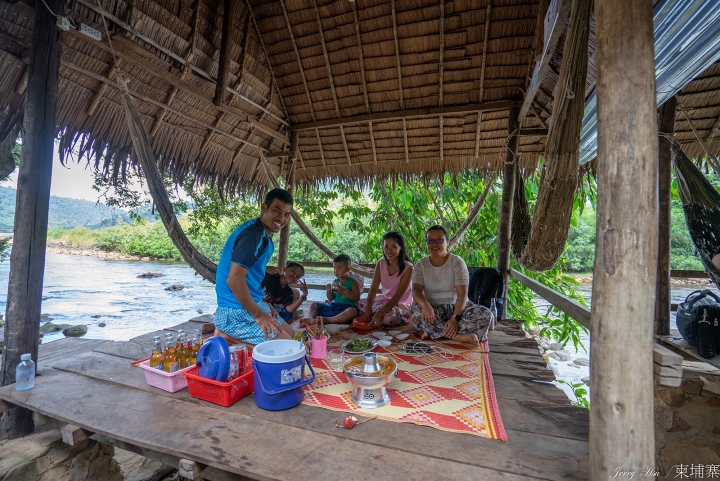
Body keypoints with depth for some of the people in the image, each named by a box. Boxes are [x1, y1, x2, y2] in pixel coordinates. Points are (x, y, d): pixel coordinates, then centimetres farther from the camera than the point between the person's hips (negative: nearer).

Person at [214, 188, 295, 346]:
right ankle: (227, 337, -4)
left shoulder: (265, 237, 9)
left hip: (253, 304, 10)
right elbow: (234, 279, -29)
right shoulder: (252, 234, -22)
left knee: (289, 333, 20)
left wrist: (263, 307, 14)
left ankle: (228, 333, 12)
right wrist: (258, 314, -22)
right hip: (236, 311, -10)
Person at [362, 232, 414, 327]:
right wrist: (368, 309, -28)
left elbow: (398, 295, -24)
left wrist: (380, 313, -35)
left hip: (402, 304, -5)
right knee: (361, 308, -12)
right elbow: (374, 288, -11)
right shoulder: (380, 264, -5)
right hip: (385, 299, 5)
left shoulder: (408, 268, -20)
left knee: (386, 317, -33)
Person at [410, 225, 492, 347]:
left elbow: (462, 293, -13)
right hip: (433, 309, 1)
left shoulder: (457, 262, -5)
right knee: (415, 309, -32)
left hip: (456, 306, 0)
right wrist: (425, 304, -32)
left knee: (485, 314, -28)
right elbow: (416, 290, -8)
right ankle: (459, 336, -33)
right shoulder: (421, 264, 2)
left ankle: (434, 332, -30)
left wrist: (455, 318, -29)